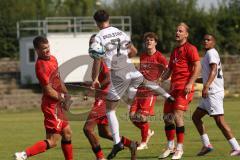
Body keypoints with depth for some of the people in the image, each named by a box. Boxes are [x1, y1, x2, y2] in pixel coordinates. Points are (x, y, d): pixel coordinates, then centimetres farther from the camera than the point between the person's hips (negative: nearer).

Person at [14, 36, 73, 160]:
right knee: (52, 141, -10)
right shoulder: (41, 66, -21)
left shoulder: (52, 59, 8)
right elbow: (48, 91, -20)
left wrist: (66, 94, 13)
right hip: (51, 105, -9)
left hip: (57, 104, 9)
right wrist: (62, 99, -9)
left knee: (67, 133, 17)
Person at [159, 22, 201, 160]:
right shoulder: (175, 51, 21)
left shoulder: (190, 49, -4)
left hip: (184, 88, -8)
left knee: (177, 115, -17)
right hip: (173, 87, 8)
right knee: (167, 116, 6)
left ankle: (180, 148, -10)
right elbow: (169, 70, 26)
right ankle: (170, 147, 18)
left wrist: (190, 83, -20)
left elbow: (197, 66, -12)